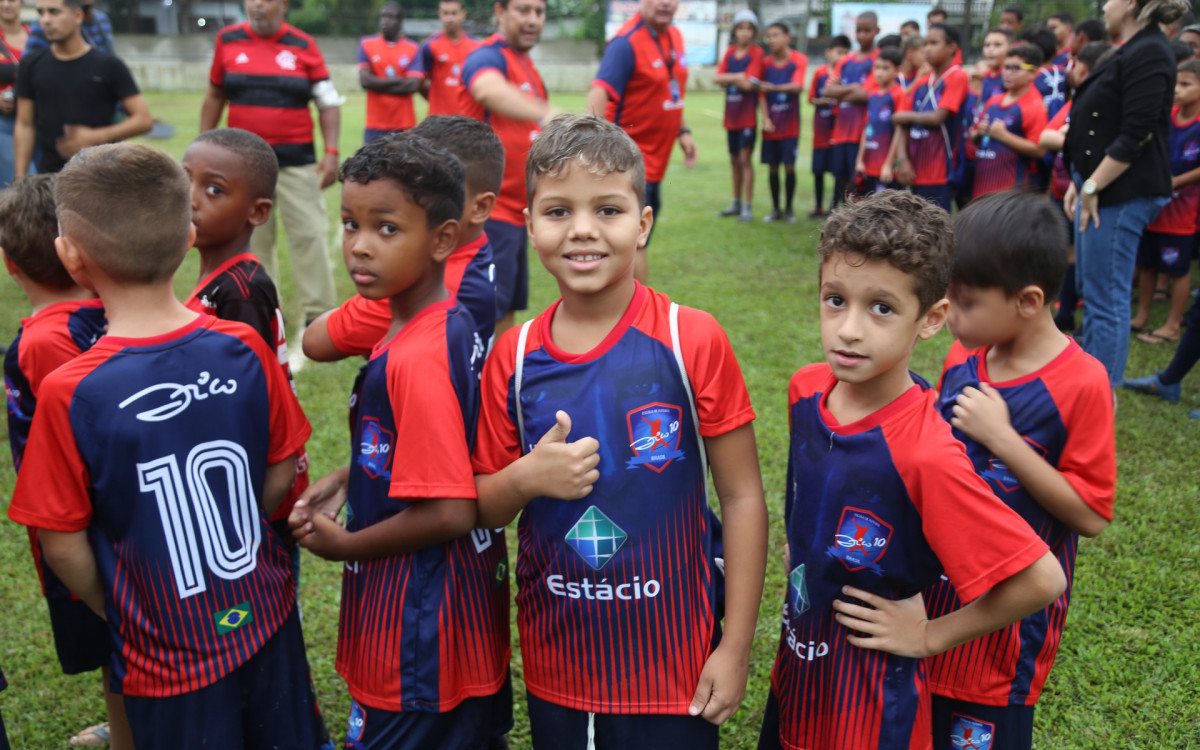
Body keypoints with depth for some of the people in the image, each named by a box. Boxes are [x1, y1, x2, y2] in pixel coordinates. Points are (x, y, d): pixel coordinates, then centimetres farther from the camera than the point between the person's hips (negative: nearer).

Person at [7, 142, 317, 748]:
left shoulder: (69, 394, -23)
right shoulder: (244, 349, -14)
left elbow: (63, 543, -13)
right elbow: (281, 471, -2)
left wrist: (117, 612, 4)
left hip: (168, 657, -3)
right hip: (267, 621, 3)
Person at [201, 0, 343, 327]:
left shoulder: (303, 46, -1)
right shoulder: (228, 40, 4)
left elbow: (328, 102, -1)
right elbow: (215, 96, 12)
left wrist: (331, 152, -11)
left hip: (296, 161, -2)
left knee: (310, 235, -2)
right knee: (251, 239, 9)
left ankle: (319, 312, 6)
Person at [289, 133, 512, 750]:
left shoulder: (415, 359, -26)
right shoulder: (457, 324, 1)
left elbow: (449, 512, -27)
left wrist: (341, 544, -12)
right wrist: (349, 478, 5)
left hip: (418, 639, -8)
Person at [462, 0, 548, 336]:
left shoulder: (526, 65, 15)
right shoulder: (488, 57, -15)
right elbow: (489, 91, -41)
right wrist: (547, 114, -57)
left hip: (515, 209, 9)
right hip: (489, 211, -9)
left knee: (507, 309, 17)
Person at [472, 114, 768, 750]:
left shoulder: (693, 342, -12)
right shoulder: (513, 358, -4)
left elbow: (742, 498, -7)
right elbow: (483, 509, 5)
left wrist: (736, 648, -7)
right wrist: (526, 478, -17)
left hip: (670, 661, -2)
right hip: (555, 658, 3)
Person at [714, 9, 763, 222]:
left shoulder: (756, 52, -7)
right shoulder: (730, 51, 9)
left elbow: (749, 84, -16)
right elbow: (717, 78, -1)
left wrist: (728, 78, -4)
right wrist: (737, 77, -14)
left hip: (748, 114, -6)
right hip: (731, 113, 6)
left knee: (745, 158, -9)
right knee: (734, 159, 13)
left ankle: (748, 207, -6)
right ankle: (736, 204, 23)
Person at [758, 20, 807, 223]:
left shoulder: (799, 60, -4)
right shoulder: (766, 63, 5)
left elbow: (798, 86, -18)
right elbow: (762, 94, 2)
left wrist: (775, 87, -31)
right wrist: (765, 119, -10)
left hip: (790, 124, -3)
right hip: (771, 125, 3)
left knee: (789, 167, -3)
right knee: (772, 167, 5)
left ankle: (789, 209, 11)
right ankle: (775, 209, 16)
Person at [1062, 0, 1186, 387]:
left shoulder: (1148, 55, -15)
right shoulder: (1132, 51, 17)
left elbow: (1134, 137, -21)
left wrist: (1093, 187, -17)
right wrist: (1079, 182, 17)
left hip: (1120, 194, -11)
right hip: (1100, 188, 11)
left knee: (1105, 298, -6)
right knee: (1090, 289, 17)